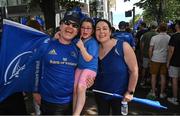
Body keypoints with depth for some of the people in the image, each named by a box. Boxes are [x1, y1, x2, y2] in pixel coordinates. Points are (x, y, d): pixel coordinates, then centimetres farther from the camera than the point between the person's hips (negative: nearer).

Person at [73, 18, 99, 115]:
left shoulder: (93, 42, -15)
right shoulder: (80, 40, 6)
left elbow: (88, 58, -20)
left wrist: (81, 47, -26)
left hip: (90, 68, -7)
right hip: (79, 67, 7)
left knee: (81, 88, -22)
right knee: (74, 89, 1)